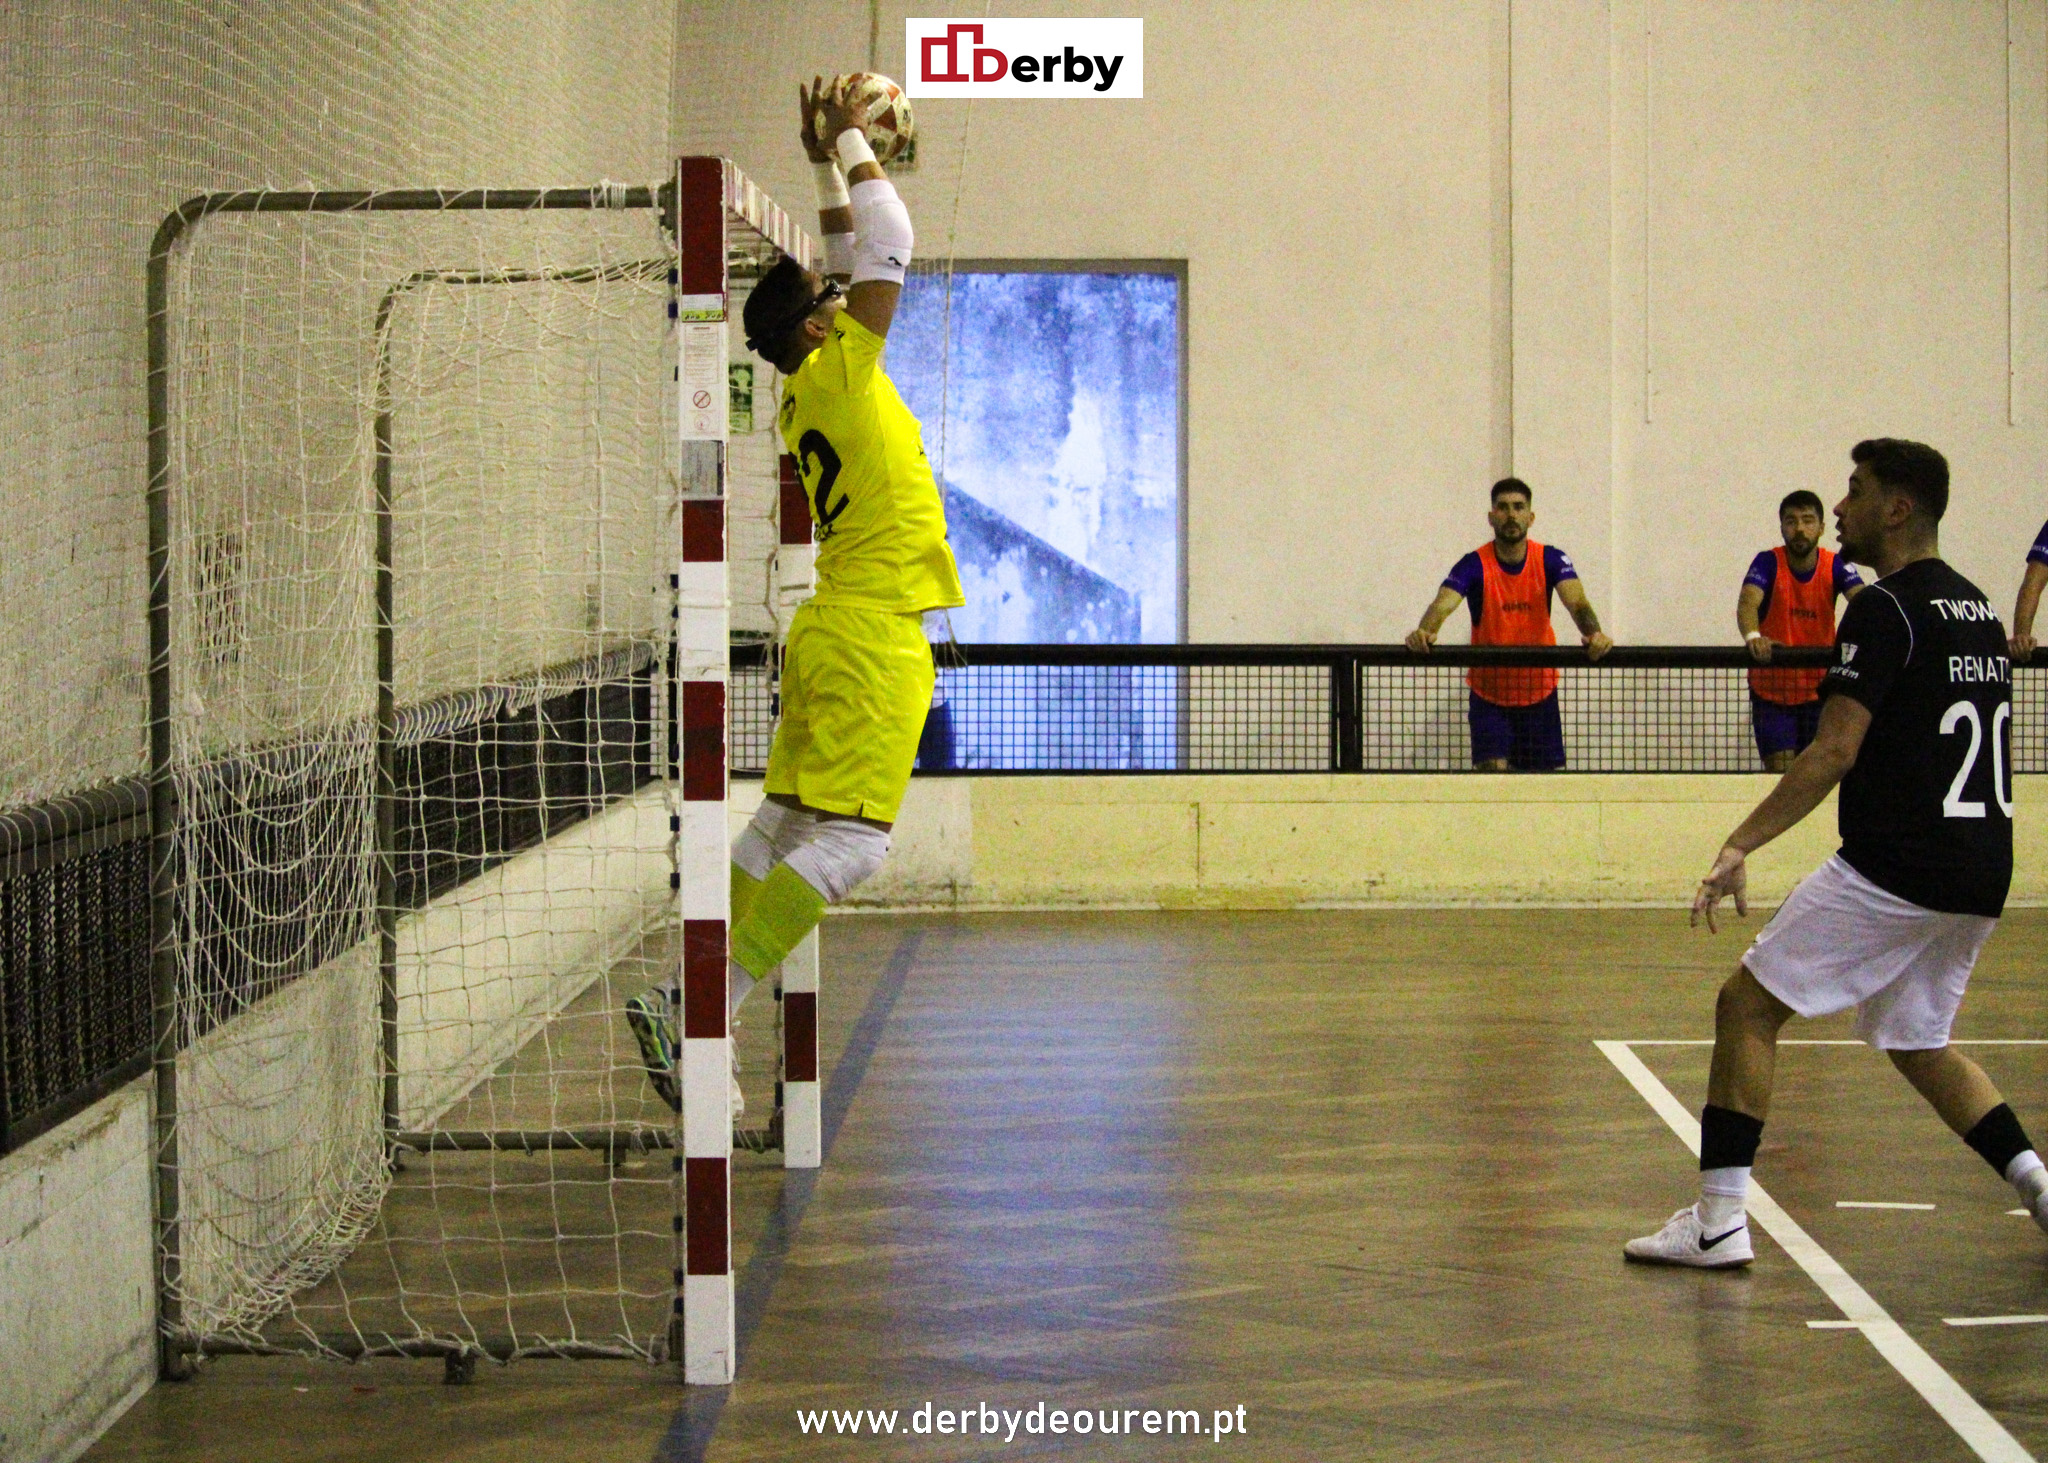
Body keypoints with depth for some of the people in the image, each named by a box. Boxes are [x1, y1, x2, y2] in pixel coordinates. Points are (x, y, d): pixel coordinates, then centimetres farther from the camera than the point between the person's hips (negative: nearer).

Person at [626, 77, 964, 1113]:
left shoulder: (813, 387, 15)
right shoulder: (837, 371, -7)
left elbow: (848, 260, 29)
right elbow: (887, 251, -8)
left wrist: (828, 167, 27)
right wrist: (849, 145, 2)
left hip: (838, 629, 10)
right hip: (871, 636, -10)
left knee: (785, 827, 9)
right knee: (847, 840, -14)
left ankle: (689, 1005, 9)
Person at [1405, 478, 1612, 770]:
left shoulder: (1551, 560, -9)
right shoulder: (1474, 565, -13)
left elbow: (1577, 602, -24)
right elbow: (1443, 603, -28)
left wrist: (1594, 633, -47)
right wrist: (1425, 631, -52)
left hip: (1540, 691, 2)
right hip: (1489, 693, -2)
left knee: (1543, 776, 6)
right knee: (1493, 771, -14)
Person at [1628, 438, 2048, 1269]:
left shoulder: (1885, 610, -11)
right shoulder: (1978, 609, 15)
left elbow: (1835, 752, -20)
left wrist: (1740, 846, -21)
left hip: (1893, 869, -9)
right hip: (1980, 877, 9)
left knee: (1748, 1005, -1)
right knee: (1917, 1044, 23)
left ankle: (1718, 1222, -4)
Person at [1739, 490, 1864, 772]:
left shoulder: (1835, 565, -7)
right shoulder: (1768, 563, -12)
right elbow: (1747, 601, -29)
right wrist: (1752, 636, -52)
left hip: (1818, 690, 2)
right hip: (1770, 690, -2)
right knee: (1779, 772, -8)